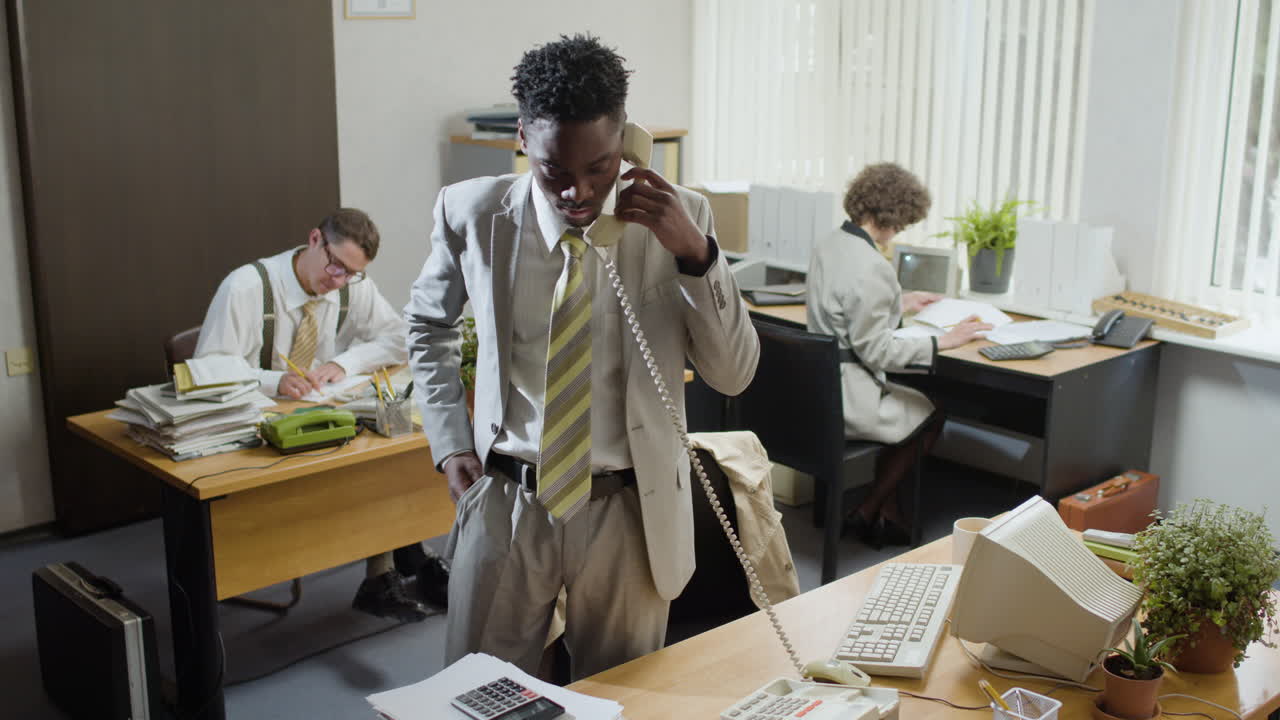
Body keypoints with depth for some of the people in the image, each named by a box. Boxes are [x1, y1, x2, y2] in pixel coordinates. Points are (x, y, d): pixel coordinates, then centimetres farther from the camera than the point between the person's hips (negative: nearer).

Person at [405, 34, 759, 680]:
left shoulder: (678, 217, -9)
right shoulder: (472, 212, -7)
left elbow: (734, 374, -10)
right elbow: (428, 323, 12)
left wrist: (694, 253, -23)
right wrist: (450, 443, 2)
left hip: (628, 510, 0)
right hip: (507, 499, 1)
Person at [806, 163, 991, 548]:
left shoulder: (828, 244, 4)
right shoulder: (871, 267, -25)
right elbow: (876, 350, -21)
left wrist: (899, 304, 24)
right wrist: (942, 342, -13)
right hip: (844, 397, -9)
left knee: (908, 401, 27)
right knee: (929, 415, 16)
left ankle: (885, 514, 30)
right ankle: (867, 513, 22)